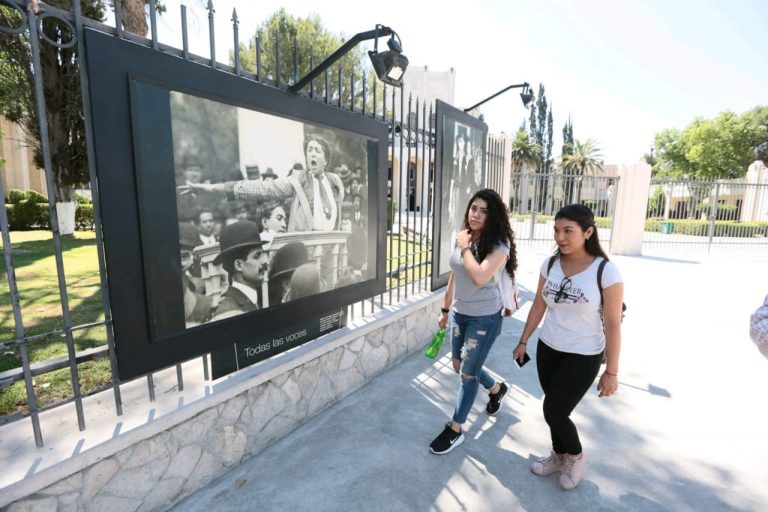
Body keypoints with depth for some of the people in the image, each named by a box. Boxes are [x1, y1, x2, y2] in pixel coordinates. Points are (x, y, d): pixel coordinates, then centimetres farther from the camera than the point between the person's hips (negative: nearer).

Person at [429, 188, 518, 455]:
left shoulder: (499, 245, -18)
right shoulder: (461, 238, 2)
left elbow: (479, 277, -34)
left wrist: (465, 247, -21)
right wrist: (445, 309, 15)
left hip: (485, 318, -7)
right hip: (460, 314, 7)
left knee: (468, 373, 5)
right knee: (460, 367, 21)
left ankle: (455, 430, 25)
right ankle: (496, 388, 50)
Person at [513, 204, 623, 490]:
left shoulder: (606, 271, -18)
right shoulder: (550, 264, -5)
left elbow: (613, 323, -14)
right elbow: (539, 306, 5)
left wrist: (611, 371, -10)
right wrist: (523, 341, 9)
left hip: (583, 357, -4)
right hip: (548, 349, 4)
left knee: (553, 412, 1)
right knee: (555, 410, 16)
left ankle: (576, 456, 34)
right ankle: (559, 456, 43)